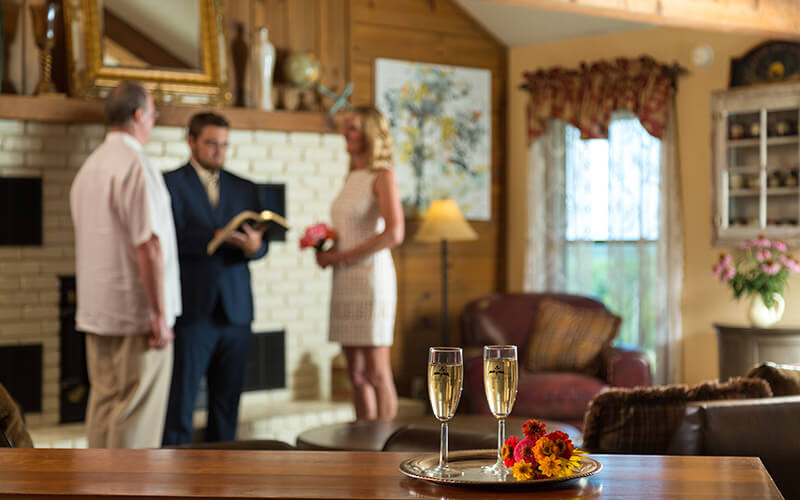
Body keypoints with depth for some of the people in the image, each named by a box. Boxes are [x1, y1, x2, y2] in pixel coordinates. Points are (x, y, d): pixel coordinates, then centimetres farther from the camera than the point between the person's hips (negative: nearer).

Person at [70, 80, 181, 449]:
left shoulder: (89, 167, 13)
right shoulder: (136, 165, -15)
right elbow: (149, 245, -20)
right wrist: (160, 314, -15)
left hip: (96, 312, 8)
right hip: (136, 312, -8)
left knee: (103, 401, 12)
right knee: (137, 410, -3)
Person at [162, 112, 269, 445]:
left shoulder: (245, 189, 16)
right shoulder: (169, 184, 1)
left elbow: (261, 245, 11)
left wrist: (253, 246, -12)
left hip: (235, 311, 4)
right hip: (191, 309, -4)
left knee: (227, 403, 7)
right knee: (179, 402, -4)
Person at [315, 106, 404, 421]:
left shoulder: (382, 176, -8)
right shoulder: (352, 178, 16)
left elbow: (394, 233, -20)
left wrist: (341, 256, -15)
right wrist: (327, 250, 4)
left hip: (371, 277, -8)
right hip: (344, 280, 8)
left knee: (376, 374, -3)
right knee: (356, 374, 9)